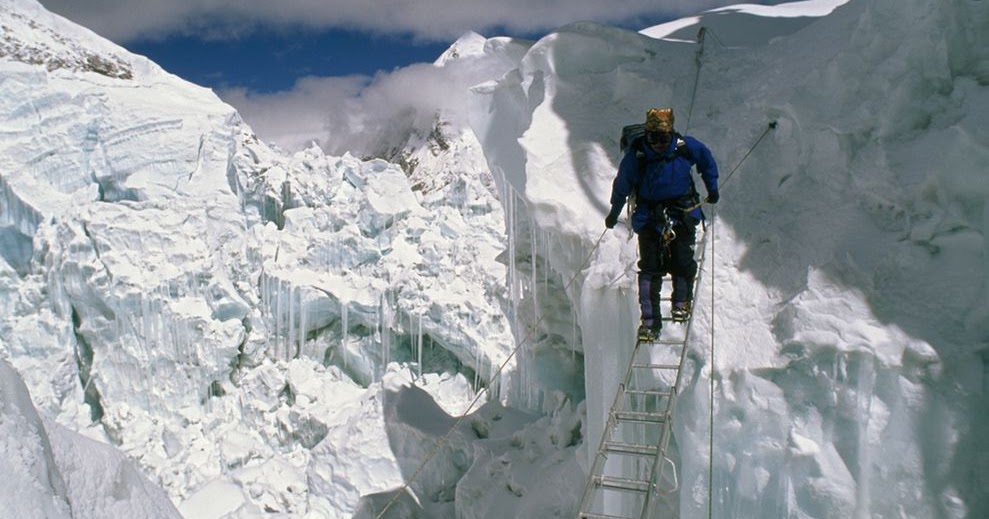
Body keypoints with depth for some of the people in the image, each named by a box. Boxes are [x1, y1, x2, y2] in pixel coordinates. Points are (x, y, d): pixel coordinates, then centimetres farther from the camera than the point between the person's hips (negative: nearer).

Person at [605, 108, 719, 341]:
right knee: (650, 268, -7)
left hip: (683, 214, 1)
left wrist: (712, 187, 18)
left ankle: (682, 302, 20)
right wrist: (614, 212, 12)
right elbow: (622, 184, 2)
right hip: (649, 216, 0)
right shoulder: (636, 154, -12)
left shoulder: (685, 147, -9)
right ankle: (650, 321, 1)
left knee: (682, 262, -10)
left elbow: (706, 159, 13)